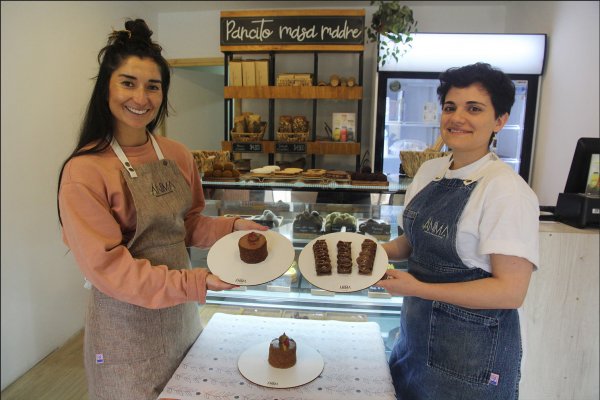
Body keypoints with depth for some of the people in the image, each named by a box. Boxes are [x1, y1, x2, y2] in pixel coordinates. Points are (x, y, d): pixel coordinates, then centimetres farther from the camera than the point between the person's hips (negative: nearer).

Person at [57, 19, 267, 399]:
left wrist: (232, 226, -10)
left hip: (182, 311, 6)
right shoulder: (84, 171, -19)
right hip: (127, 325, -5)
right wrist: (196, 282, -27)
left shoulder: (178, 155, -3)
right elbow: (107, 267, -20)